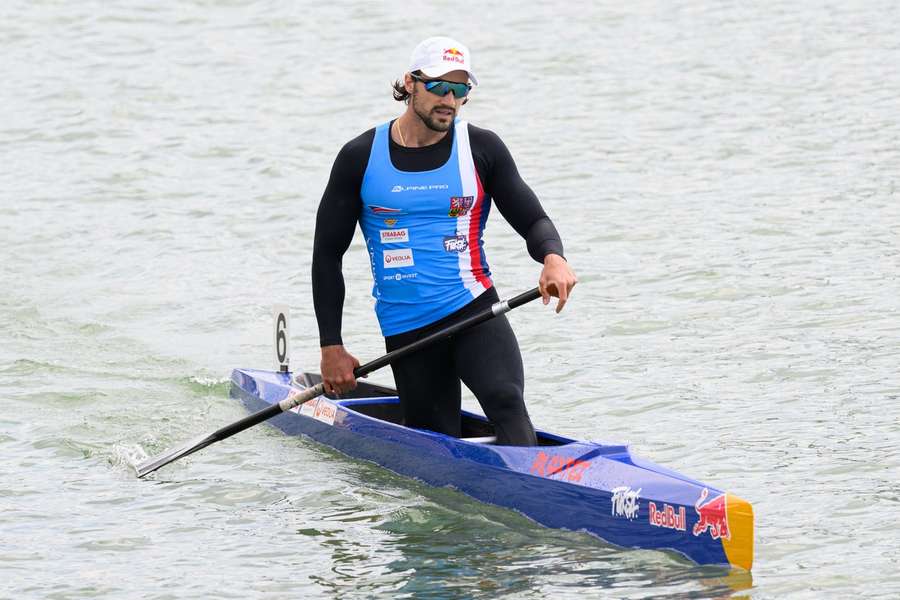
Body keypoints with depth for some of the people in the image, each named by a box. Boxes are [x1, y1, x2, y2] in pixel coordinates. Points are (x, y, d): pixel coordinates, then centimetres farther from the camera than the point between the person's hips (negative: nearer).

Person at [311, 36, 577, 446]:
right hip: (406, 331, 1)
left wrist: (553, 258, -20)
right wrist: (331, 348, 2)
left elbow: (532, 220, 6)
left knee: (506, 402, -26)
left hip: (474, 309, -1)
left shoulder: (481, 149, 2)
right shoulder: (361, 158, 1)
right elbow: (327, 253, 6)